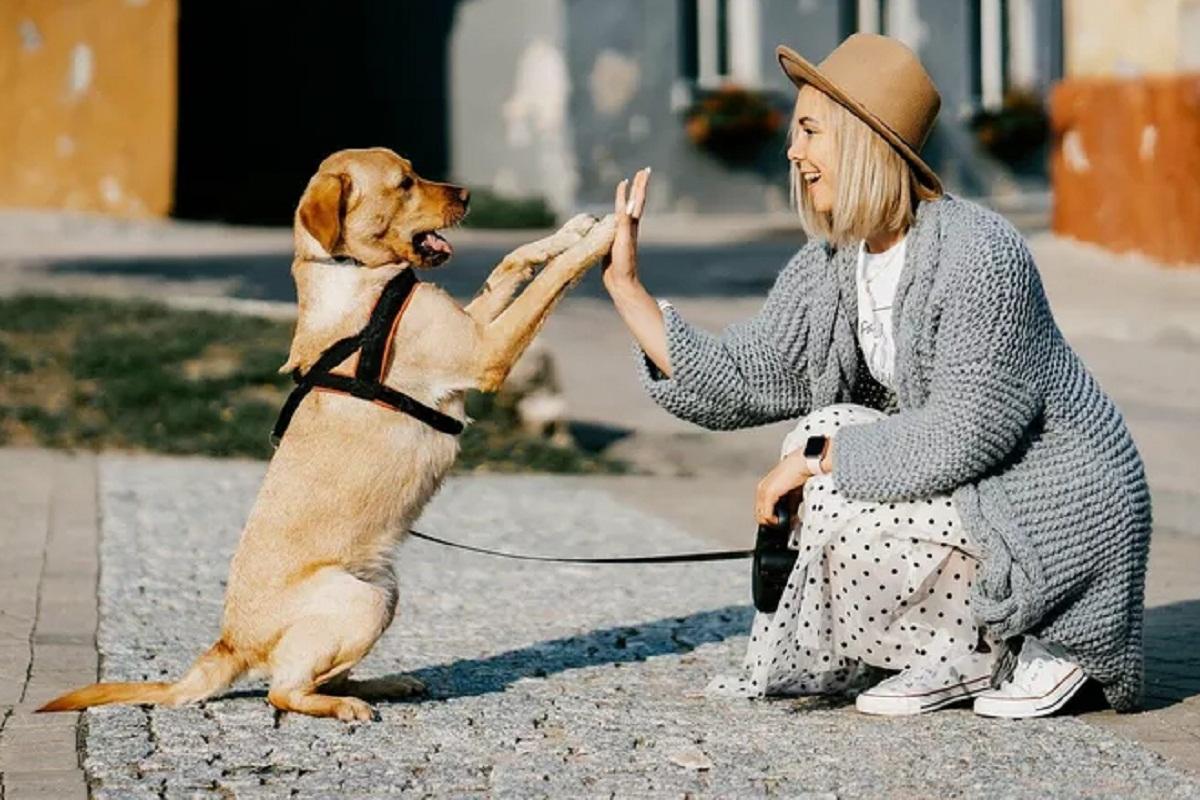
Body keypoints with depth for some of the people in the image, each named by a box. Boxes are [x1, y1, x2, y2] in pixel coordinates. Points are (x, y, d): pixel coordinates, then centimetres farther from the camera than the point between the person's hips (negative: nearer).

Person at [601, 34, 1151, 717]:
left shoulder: (978, 254, -23)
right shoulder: (828, 269, 3)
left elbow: (966, 434, -27)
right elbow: (733, 384, 1)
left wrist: (819, 456, -20)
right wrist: (625, 284, -2)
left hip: (1064, 513, -9)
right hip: (970, 492, 9)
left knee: (838, 514, -20)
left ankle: (1018, 653, -2)